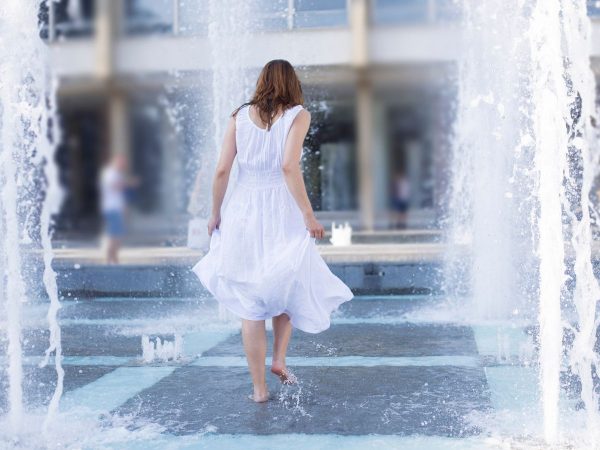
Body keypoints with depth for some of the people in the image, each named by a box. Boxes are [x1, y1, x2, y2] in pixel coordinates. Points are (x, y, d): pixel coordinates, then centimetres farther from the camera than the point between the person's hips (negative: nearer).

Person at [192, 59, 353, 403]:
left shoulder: (240, 116, 7)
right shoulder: (298, 114, -2)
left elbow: (222, 171, 2)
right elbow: (289, 166, -16)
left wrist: (216, 213, 13)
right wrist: (308, 214, -13)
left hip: (242, 211, 2)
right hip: (281, 211, -2)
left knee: (250, 303, 8)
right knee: (289, 287, 23)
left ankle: (259, 388, 12)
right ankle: (279, 359, 9)